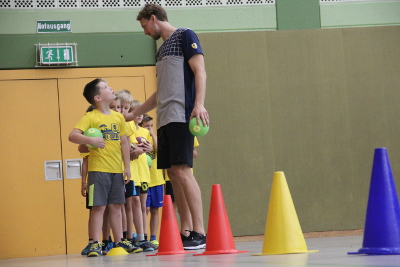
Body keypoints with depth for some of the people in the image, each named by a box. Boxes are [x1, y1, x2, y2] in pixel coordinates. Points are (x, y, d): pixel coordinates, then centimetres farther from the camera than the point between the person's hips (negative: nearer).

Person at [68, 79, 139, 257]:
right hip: (98, 169, -5)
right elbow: (72, 136, -14)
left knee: (116, 206, 11)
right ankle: (95, 244, -2)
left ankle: (119, 241, 17)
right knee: (98, 206, -5)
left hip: (117, 169, 5)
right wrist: (91, 140, -28)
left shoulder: (118, 117, 11)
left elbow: (124, 143, 14)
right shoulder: (91, 117, -6)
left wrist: (127, 166, 10)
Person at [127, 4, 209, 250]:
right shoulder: (162, 50, 25)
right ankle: (186, 233, 5)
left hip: (181, 116, -9)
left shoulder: (185, 36, 1)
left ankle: (200, 233, -16)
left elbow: (200, 72, -9)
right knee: (173, 174, 4)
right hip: (165, 119, 9)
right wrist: (135, 113, 35)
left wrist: (199, 104, -22)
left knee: (183, 171, -15)